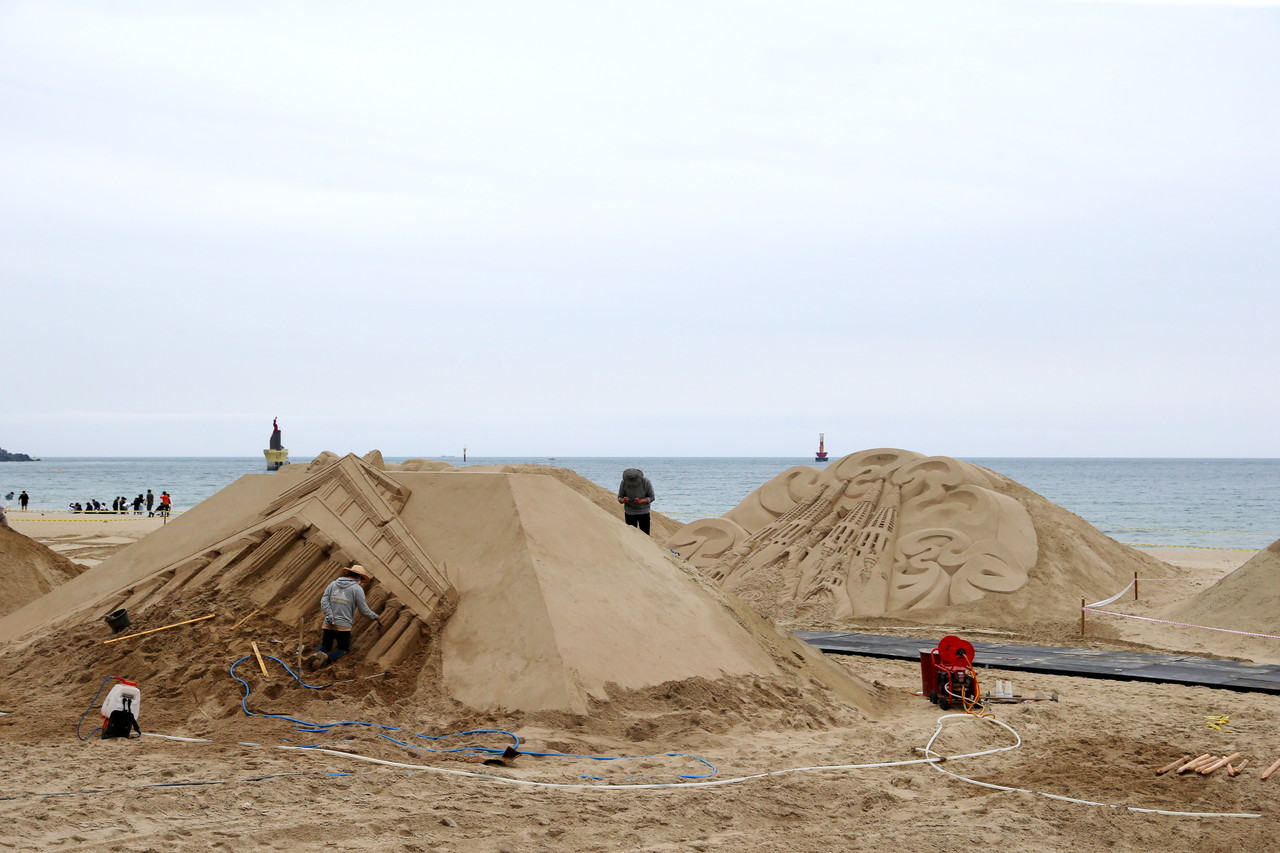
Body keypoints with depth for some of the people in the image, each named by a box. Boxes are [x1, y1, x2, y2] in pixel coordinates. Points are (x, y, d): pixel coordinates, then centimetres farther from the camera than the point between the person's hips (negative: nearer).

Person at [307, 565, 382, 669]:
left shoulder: (333, 584, 12)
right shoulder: (357, 589, -3)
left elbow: (324, 601, 2)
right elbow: (364, 610, -1)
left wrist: (330, 615, -6)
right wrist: (375, 617, 15)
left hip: (328, 624, 4)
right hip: (343, 625, -4)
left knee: (325, 646, 21)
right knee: (343, 649, 10)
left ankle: (316, 655, -15)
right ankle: (326, 658, -22)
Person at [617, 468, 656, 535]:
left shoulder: (646, 482, -19)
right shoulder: (623, 483, -16)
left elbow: (651, 497, -11)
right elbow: (619, 498, -6)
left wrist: (641, 501, -29)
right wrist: (623, 500, -30)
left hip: (644, 512, -1)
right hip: (629, 513, 1)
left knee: (645, 535, -1)